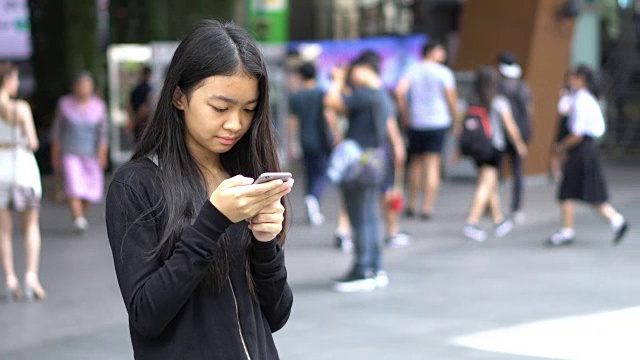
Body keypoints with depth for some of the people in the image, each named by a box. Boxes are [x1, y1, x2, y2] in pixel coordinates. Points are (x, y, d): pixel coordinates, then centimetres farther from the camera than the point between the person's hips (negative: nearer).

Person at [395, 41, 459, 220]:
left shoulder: (412, 71, 5)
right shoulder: (444, 72, -4)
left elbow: (400, 91, -10)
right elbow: (451, 98, -8)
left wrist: (405, 115, -1)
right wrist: (456, 117, 5)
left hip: (415, 123, 3)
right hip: (438, 122, -3)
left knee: (416, 163, 16)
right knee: (433, 166, -1)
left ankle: (412, 205, 19)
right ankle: (427, 208, -6)